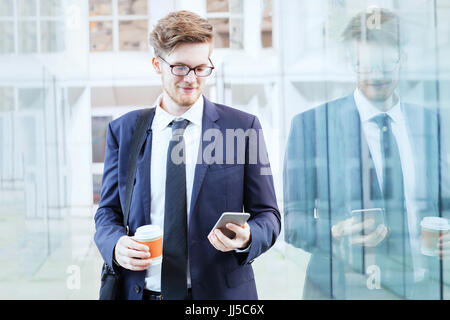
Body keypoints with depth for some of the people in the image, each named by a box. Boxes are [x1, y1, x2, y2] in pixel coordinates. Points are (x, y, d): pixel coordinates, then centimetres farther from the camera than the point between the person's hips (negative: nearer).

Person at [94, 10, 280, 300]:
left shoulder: (243, 127, -2)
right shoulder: (123, 131, 4)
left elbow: (267, 214, 1)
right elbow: (108, 213, 7)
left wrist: (247, 238, -20)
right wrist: (116, 245, -14)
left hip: (219, 291, -1)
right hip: (141, 290, 2)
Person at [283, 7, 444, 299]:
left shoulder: (434, 122, 6)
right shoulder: (310, 124, -5)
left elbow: (443, 203, 14)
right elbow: (293, 221, -6)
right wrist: (335, 235, -25)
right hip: (346, 288, -3)